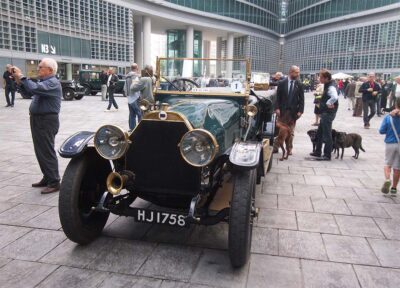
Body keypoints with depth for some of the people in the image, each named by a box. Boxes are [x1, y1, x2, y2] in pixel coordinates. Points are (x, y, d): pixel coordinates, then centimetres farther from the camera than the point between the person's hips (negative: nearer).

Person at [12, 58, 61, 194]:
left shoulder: (53, 83, -16)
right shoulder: (43, 81, 16)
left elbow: (34, 88, -30)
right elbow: (32, 89, 19)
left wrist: (21, 77, -19)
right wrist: (19, 81, 7)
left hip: (47, 121, -10)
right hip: (37, 119, 10)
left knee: (47, 152, -7)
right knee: (40, 151, 14)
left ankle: (54, 182, -1)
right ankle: (47, 178, 25)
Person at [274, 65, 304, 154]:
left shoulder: (299, 85, 3)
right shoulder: (282, 83, 1)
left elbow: (301, 99, 1)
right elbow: (278, 97, 0)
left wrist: (300, 110, -7)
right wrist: (277, 108, -9)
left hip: (293, 111, 1)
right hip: (283, 110, -1)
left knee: (291, 132, 6)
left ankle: (289, 149, 14)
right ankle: (275, 148, 13)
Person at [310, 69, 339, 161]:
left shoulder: (331, 87, -21)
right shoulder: (327, 85, 9)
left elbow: (335, 97, -40)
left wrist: (328, 103, -26)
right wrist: (327, 103, 7)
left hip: (328, 114, -10)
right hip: (325, 113, 10)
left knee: (327, 135, -2)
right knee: (319, 133, 19)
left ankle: (327, 155, 7)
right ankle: (318, 152, 30)